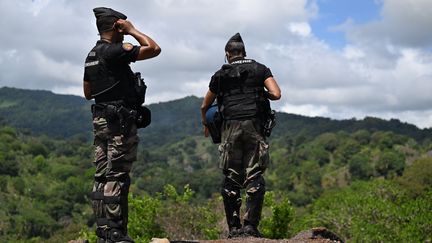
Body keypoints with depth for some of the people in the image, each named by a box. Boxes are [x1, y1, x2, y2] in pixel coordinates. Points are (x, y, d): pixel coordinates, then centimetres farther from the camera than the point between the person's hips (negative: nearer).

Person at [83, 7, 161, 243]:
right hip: (119, 121, -9)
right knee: (116, 177, -8)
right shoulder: (115, 51, -13)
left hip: (100, 119, 9)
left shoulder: (91, 55, 15)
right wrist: (132, 30, -5)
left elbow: (88, 92, 23)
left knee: (102, 176, 8)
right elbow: (153, 48, -16)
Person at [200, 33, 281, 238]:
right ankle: (250, 226, -9)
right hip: (254, 126, -1)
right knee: (254, 177, 0)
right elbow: (276, 94, -1)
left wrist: (206, 125, 39)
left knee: (231, 178, 6)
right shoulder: (260, 69, 13)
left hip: (230, 127, 1)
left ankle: (233, 228, 5)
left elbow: (205, 106, 21)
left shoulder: (220, 75, 15)